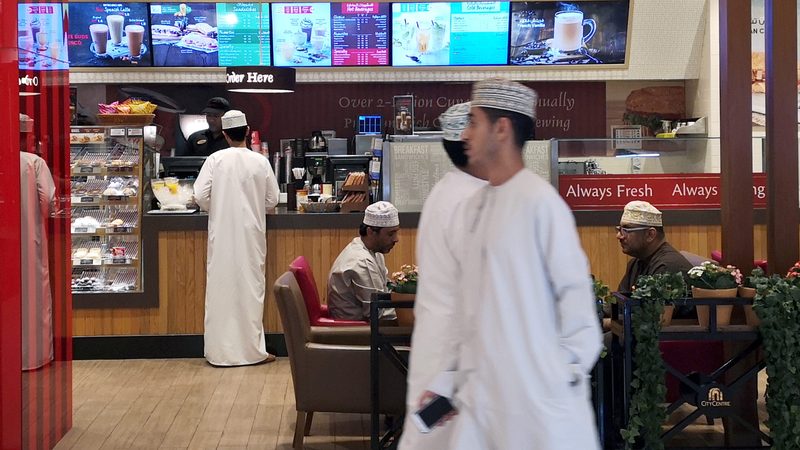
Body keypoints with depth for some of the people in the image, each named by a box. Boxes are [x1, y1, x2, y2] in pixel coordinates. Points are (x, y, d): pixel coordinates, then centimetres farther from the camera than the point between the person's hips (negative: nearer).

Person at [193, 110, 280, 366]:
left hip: (222, 234, 0)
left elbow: (200, 196, -8)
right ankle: (252, 349, 10)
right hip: (251, 233, 0)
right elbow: (272, 200, 1)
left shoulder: (215, 160, -6)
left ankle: (220, 351, 9)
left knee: (221, 288, 6)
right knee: (251, 287, 7)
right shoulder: (260, 162, -4)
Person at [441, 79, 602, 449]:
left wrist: (568, 370, -9)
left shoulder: (539, 201, -11)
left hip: (541, 392, -6)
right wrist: (458, 374, 14)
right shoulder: (468, 210, 9)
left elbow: (574, 290, -10)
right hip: (482, 392, 6)